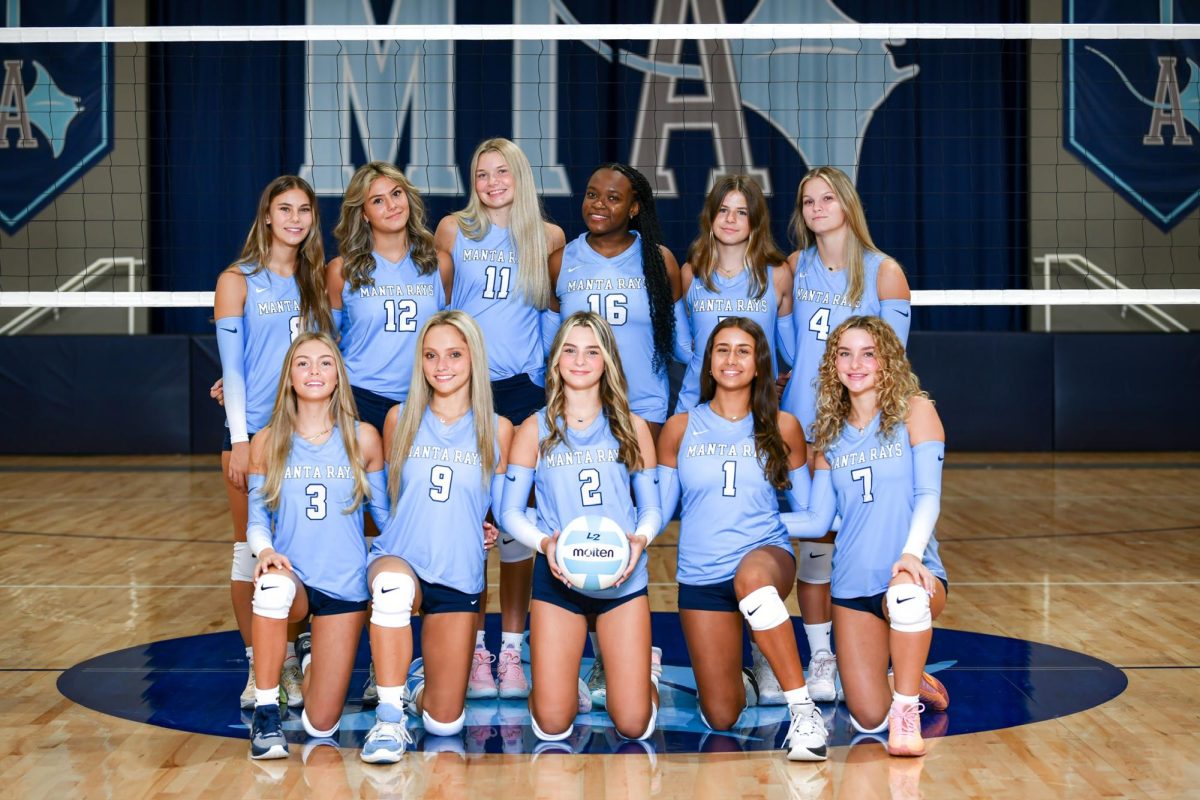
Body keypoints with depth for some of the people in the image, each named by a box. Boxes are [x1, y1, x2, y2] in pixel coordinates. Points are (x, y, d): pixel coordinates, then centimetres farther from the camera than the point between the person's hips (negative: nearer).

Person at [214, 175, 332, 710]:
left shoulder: (315, 281, 11)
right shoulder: (238, 281, -1)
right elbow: (231, 365, -4)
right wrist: (239, 439, -11)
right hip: (253, 429, -4)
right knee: (251, 546, 1)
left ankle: (289, 661, 13)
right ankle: (256, 665, 8)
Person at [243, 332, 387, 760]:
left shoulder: (363, 439, 0)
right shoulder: (267, 443, 1)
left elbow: (385, 512, 6)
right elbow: (257, 517, 3)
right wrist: (265, 550, -19)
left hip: (345, 585, 1)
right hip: (291, 577, -1)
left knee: (321, 727, 1)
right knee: (274, 587, -42)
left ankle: (313, 653, 37)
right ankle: (265, 712, -20)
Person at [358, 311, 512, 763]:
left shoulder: (497, 430, 2)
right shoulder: (400, 419, 3)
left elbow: (503, 504, 10)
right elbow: (385, 495, 13)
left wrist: (494, 531, -7)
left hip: (459, 576, 1)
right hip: (398, 560, -1)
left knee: (445, 723, 2)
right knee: (392, 583, -42)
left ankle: (418, 682, 39)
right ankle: (389, 720, -28)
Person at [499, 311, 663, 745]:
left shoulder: (632, 427, 7)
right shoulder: (535, 429, 4)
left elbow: (652, 508, 8)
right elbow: (509, 512, 2)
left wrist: (641, 538, -14)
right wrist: (545, 542, -18)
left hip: (623, 577, 1)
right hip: (558, 576, 0)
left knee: (634, 726, -4)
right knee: (552, 727, -5)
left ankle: (643, 668, 30)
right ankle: (566, 678, 30)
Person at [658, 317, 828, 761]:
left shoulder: (782, 428, 3)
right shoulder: (679, 429, 4)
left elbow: (808, 511, 12)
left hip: (768, 554, -2)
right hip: (700, 577, 2)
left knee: (751, 577, -42)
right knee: (720, 719, 1)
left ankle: (803, 707, -35)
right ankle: (742, 684, 39)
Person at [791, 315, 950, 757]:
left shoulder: (915, 411, 1)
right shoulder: (830, 433, 12)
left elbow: (928, 494, -9)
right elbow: (818, 520, 9)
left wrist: (912, 552, -26)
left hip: (913, 573, -3)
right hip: (854, 586, 4)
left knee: (905, 592, -42)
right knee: (868, 721, -5)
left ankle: (907, 709, -21)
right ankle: (912, 685, 30)